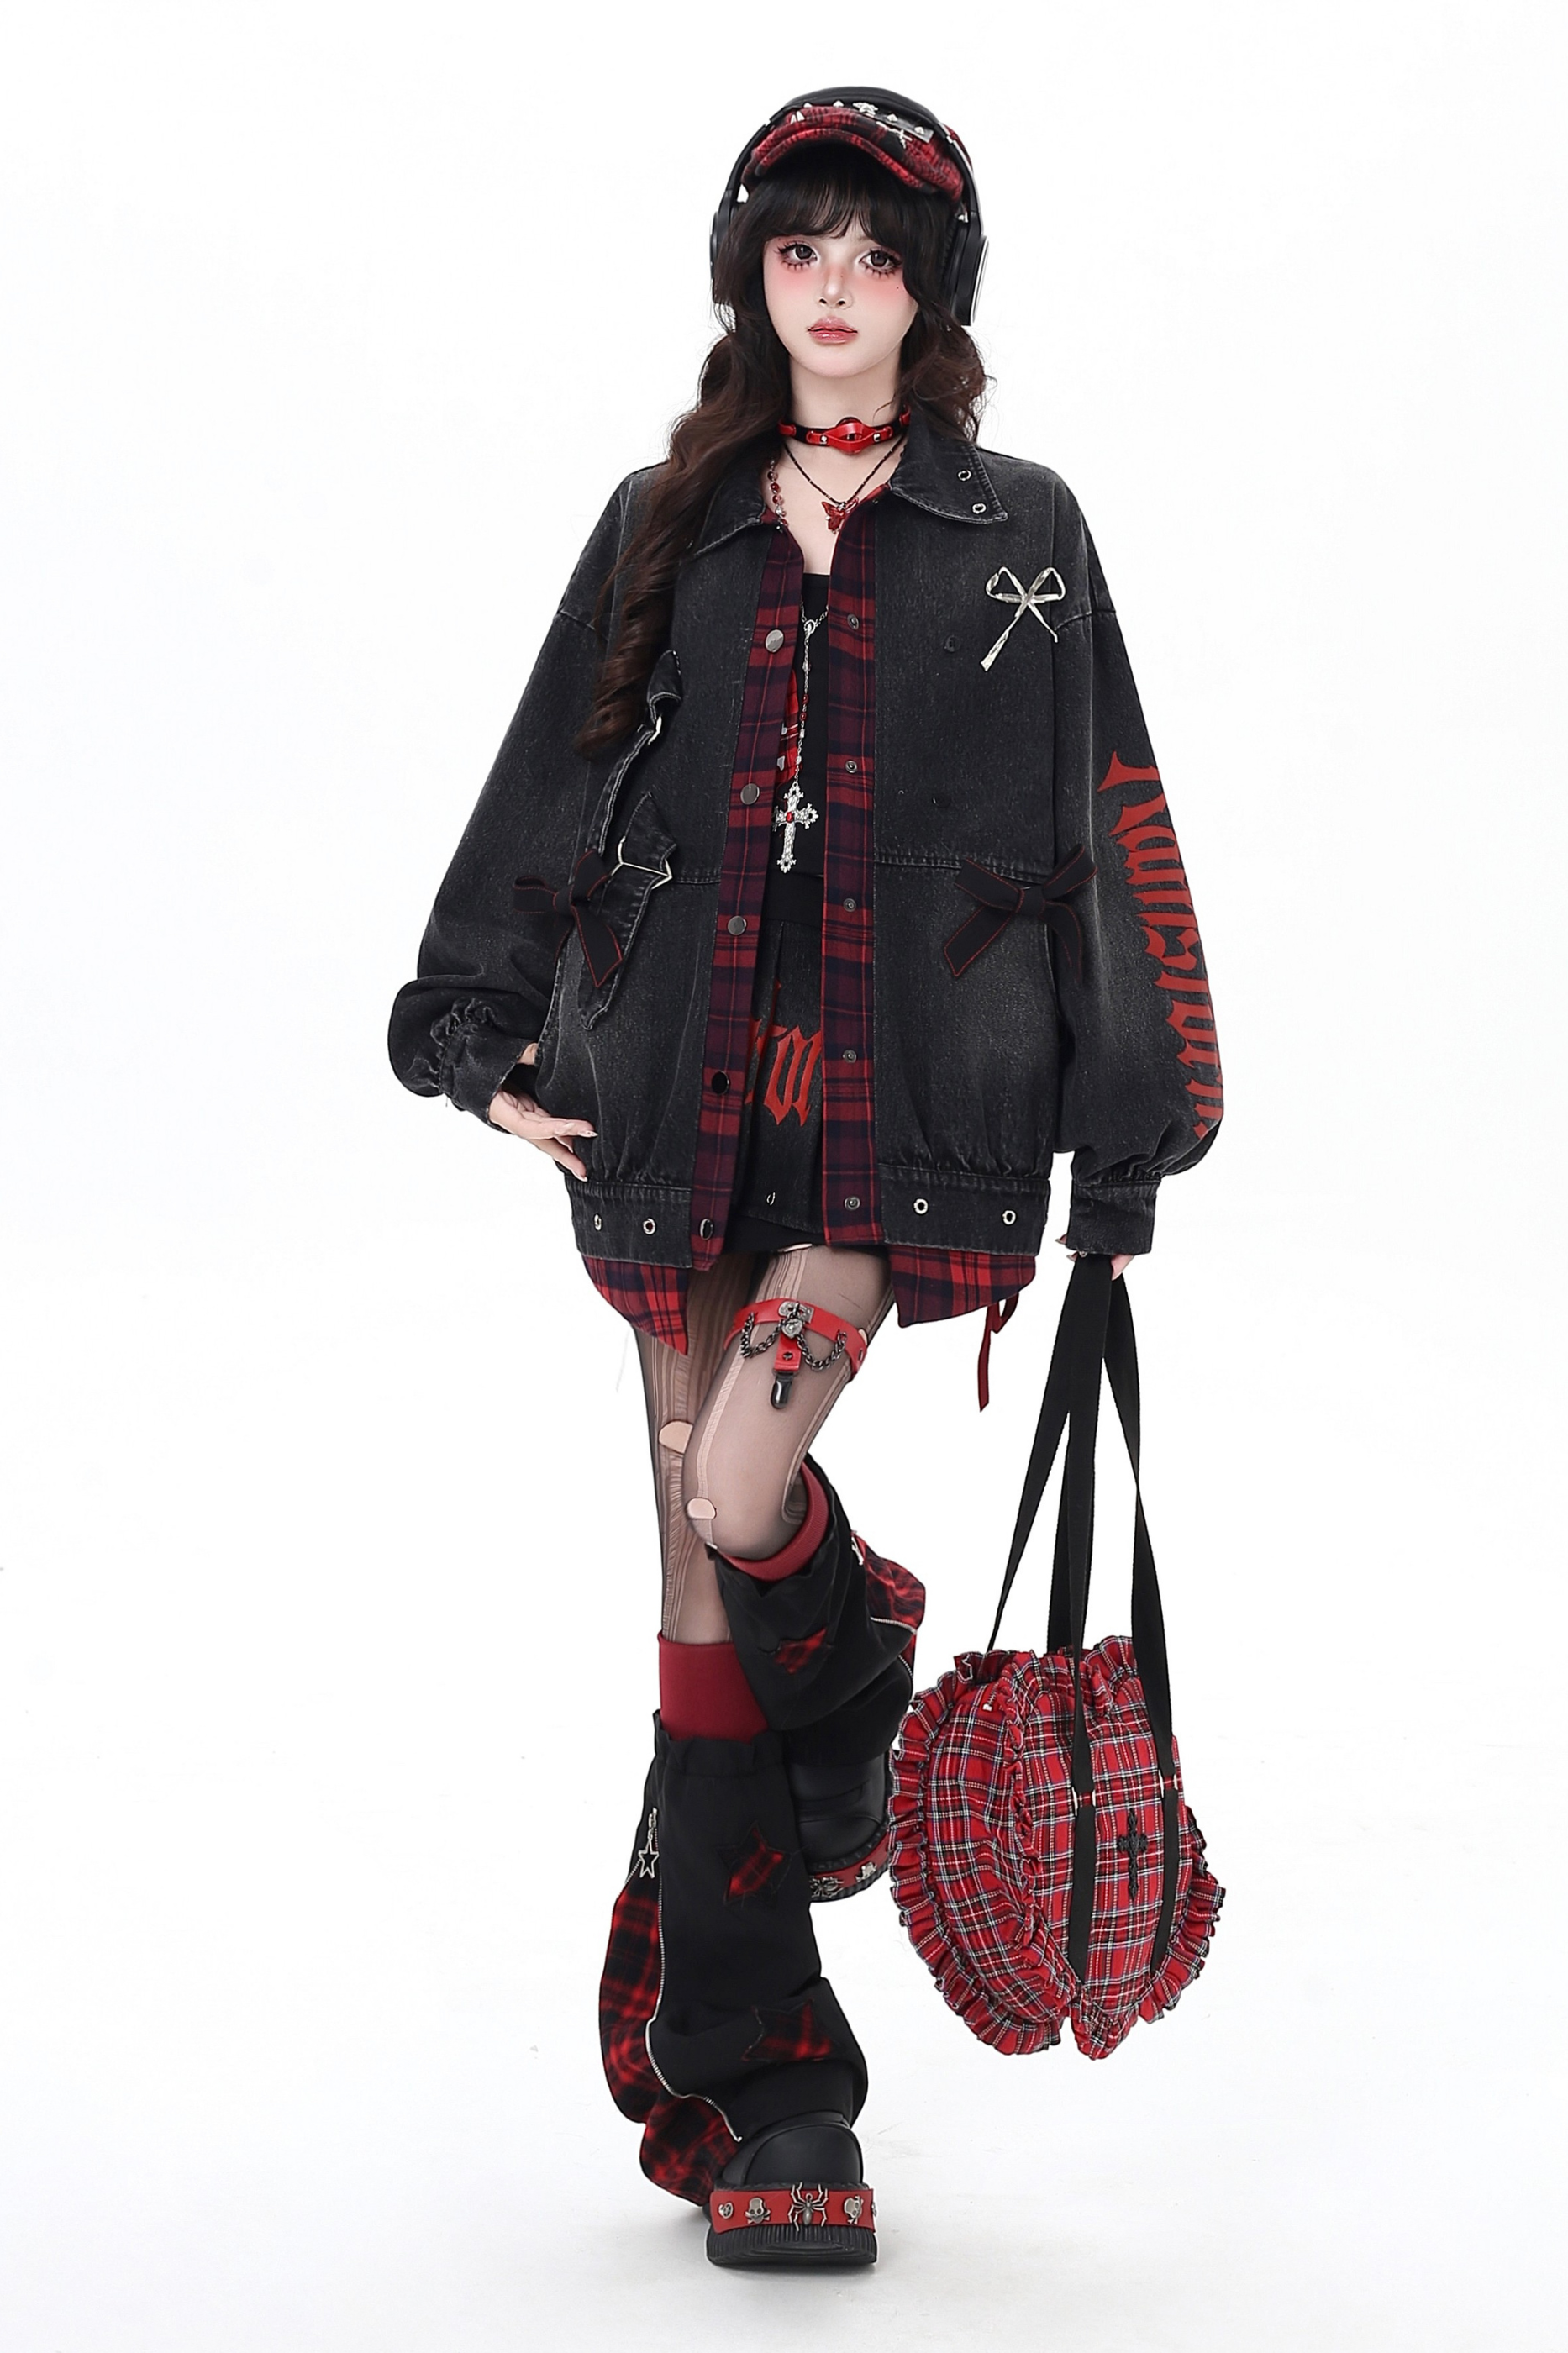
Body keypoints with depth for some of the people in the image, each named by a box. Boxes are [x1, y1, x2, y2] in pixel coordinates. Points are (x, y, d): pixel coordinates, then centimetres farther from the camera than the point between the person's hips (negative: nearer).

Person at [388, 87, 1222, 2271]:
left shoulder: (1018, 533, 7)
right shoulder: (666, 527, 14)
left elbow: (1107, 838, 6)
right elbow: (551, 794, 16)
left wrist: (1128, 1136, 2)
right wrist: (482, 1032, 9)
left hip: (904, 1100, -3)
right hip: (679, 1090, 3)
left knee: (741, 1510, -21)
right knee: (706, 1589, 2)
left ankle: (868, 1689, 16)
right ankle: (768, 2098, 13)